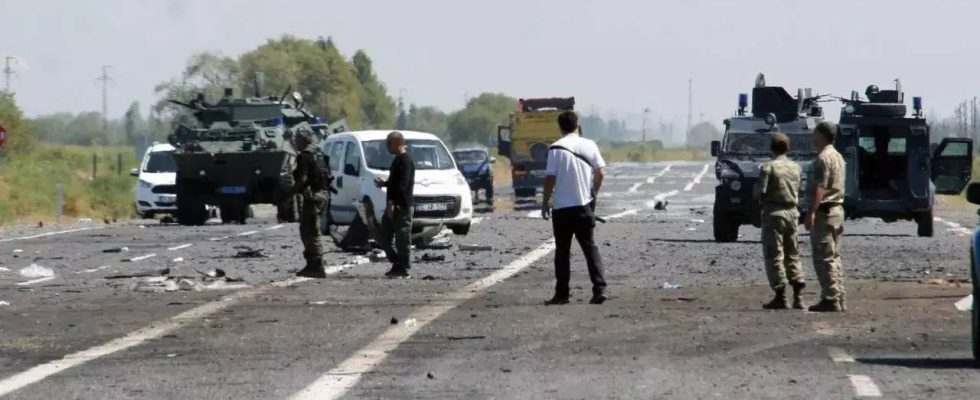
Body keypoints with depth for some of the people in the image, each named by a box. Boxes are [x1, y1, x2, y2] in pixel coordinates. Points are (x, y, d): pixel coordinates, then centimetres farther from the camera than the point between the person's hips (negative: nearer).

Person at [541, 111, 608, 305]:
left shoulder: (556, 149, -9)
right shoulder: (589, 145, 2)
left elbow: (550, 178, -10)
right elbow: (600, 172, 2)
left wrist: (545, 202, 1)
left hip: (562, 207, -3)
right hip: (585, 205, 3)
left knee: (562, 251, 5)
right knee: (590, 247, 8)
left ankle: (562, 294, 5)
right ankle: (599, 289, -3)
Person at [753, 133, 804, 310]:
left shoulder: (768, 167, -11)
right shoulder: (795, 167, 6)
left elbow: (758, 192, -14)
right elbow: (797, 190, 9)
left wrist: (763, 198, 7)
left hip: (774, 214, -5)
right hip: (792, 212, 5)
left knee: (774, 256, -1)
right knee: (793, 255, 13)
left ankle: (780, 297, -5)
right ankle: (798, 296, 8)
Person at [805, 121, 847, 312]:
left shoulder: (823, 158, -16)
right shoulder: (837, 156, 16)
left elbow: (819, 189, -22)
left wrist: (811, 213, -24)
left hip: (824, 211, -10)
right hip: (838, 209, 10)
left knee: (823, 258, -8)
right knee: (834, 257, 13)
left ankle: (830, 300, -11)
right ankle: (839, 299, 15)